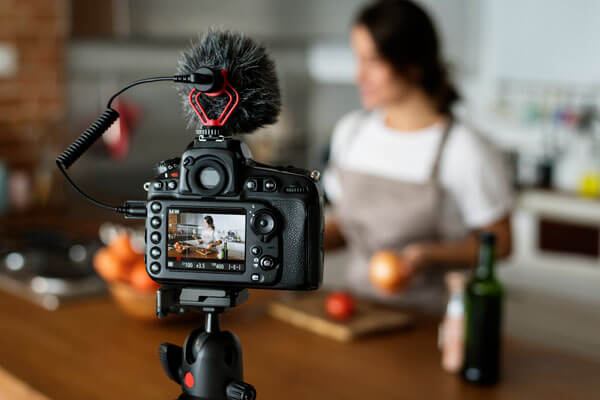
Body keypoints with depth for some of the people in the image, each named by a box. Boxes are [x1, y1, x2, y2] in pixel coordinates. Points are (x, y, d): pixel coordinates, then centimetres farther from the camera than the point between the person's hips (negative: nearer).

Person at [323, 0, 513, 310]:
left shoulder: (466, 152, -12)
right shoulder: (350, 131, 7)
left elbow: (499, 242, -4)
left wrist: (429, 255, -18)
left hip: (430, 316, -4)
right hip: (360, 305, 5)